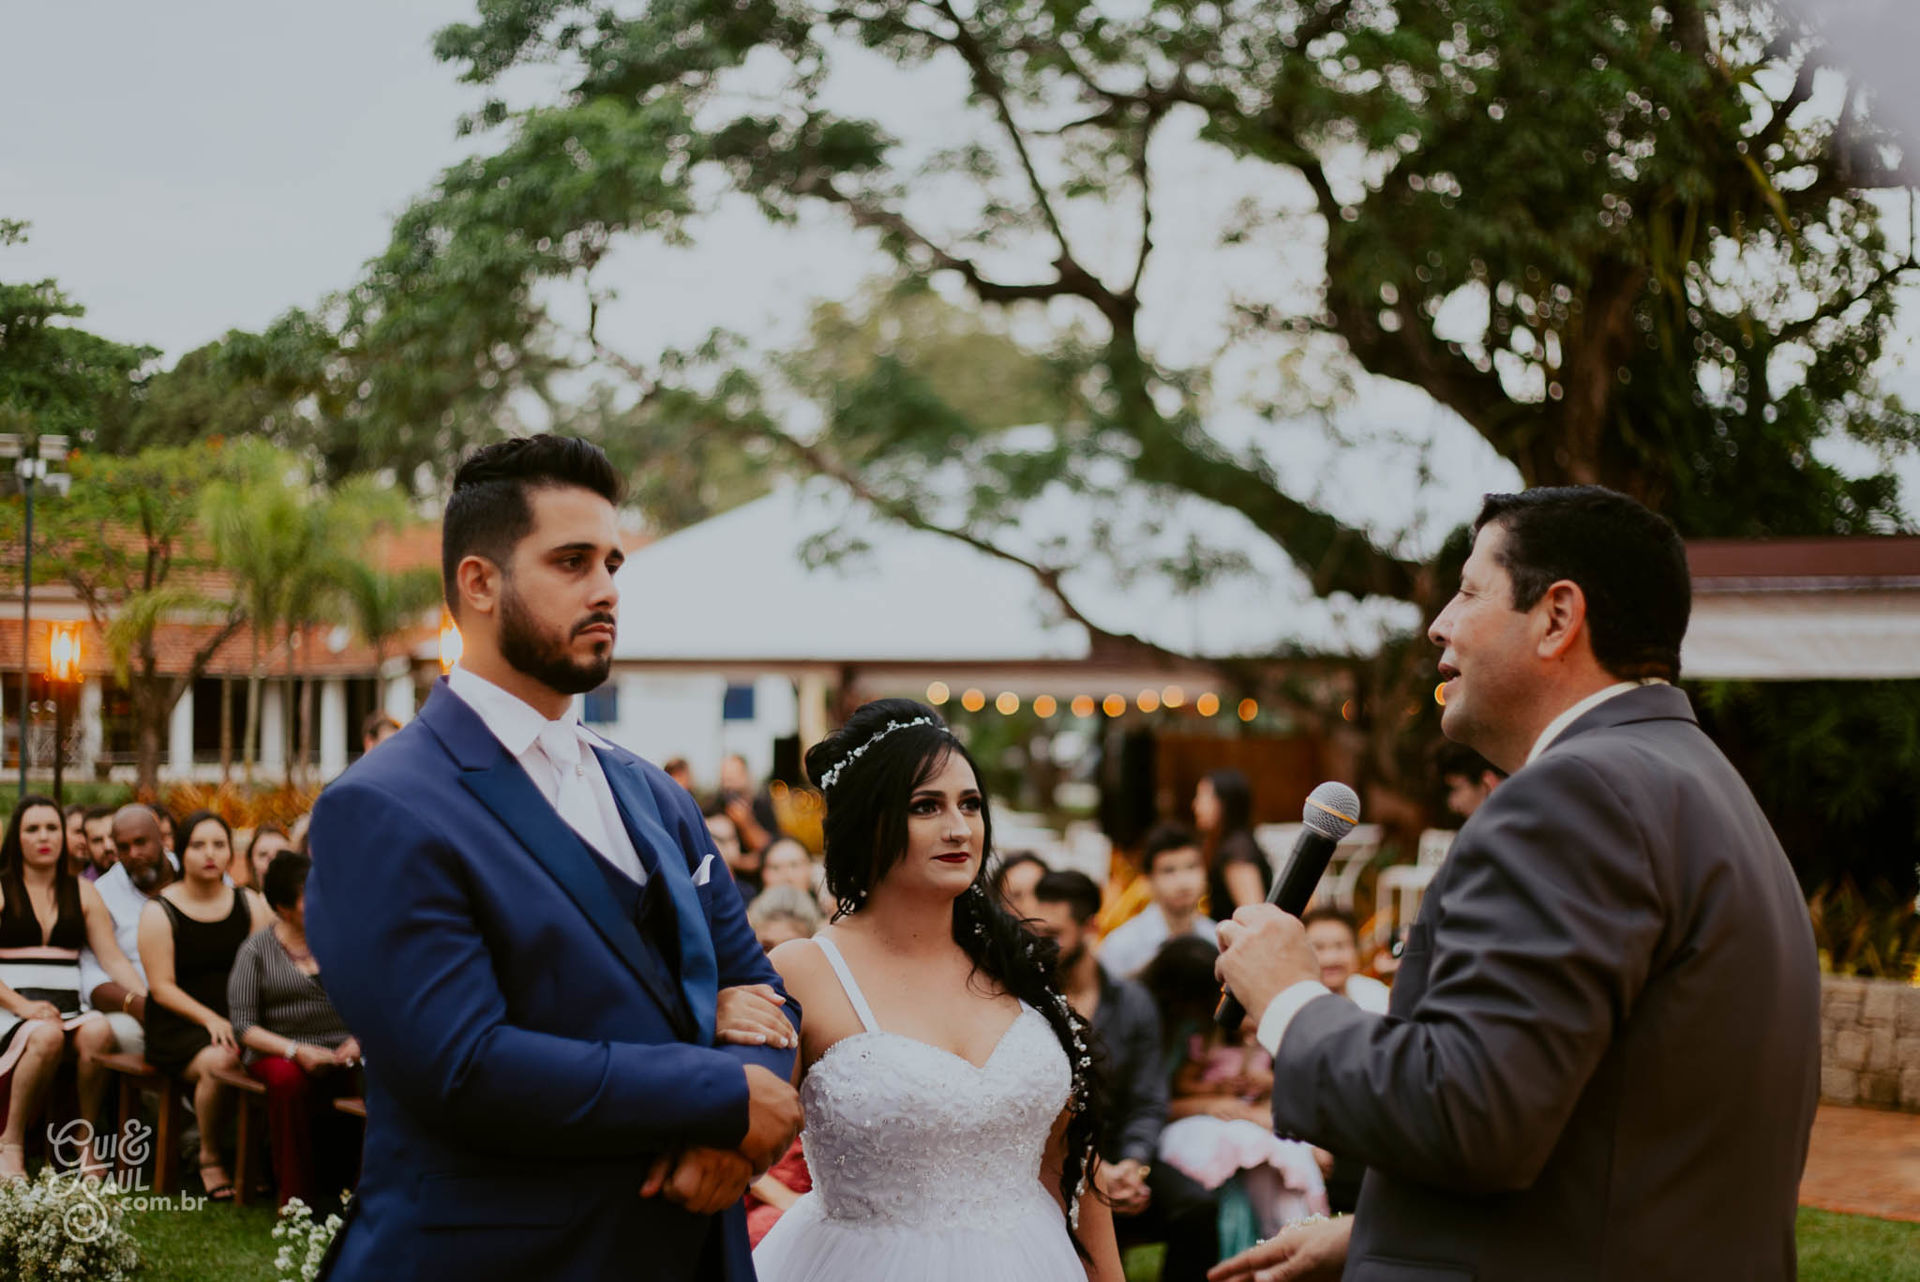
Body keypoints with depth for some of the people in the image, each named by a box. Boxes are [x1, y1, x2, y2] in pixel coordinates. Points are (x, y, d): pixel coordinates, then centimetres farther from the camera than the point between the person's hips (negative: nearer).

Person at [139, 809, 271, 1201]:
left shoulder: (250, 904, 13)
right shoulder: (159, 911, 2)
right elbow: (163, 988, -5)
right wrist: (209, 1018, -20)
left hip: (240, 1020, 3)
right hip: (178, 1026, -3)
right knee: (219, 1062, -35)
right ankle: (209, 1159, -12)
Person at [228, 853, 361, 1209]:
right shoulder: (256, 950, 4)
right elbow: (243, 1026, -3)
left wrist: (358, 1041, -11)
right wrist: (296, 1050, -16)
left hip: (342, 1051, 2)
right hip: (280, 1055, -2)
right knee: (288, 1080, -39)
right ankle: (296, 1199, -26)